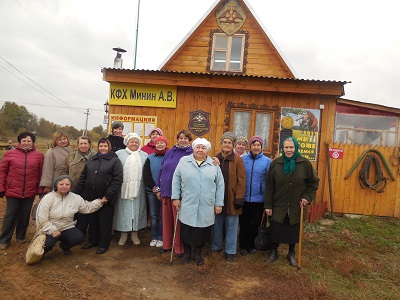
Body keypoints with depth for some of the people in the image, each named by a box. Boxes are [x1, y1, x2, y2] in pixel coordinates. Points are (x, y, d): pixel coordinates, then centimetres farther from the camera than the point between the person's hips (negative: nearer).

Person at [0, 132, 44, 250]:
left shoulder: (38, 155, 0)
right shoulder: (10, 153, -1)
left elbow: (41, 174, 0)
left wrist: (40, 189, -1)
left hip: (30, 192, 1)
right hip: (12, 191, -1)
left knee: (25, 215, 13)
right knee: (10, 216, 6)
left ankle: (21, 236, 31)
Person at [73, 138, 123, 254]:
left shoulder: (115, 161, -5)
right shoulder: (91, 160, 12)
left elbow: (117, 180, -14)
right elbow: (83, 177, 14)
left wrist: (108, 196, -18)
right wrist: (76, 191, 6)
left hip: (106, 198, -5)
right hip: (91, 197, 5)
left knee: (105, 222, 6)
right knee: (92, 220, 17)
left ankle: (103, 244, 21)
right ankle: (93, 241, 35)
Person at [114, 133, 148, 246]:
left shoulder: (144, 155, 10)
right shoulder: (119, 154, 5)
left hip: (138, 189, 1)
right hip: (124, 188, -1)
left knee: (137, 209, 7)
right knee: (124, 210, 4)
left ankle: (134, 233, 20)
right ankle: (123, 234, 18)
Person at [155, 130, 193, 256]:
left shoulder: (192, 154, -3)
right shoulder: (169, 152, 9)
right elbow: (161, 170, 11)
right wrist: (158, 188, 8)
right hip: (165, 191, 4)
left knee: (178, 221, 5)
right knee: (166, 219, 14)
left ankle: (179, 248, 20)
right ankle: (167, 244, 31)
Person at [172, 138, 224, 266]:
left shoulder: (214, 165, 3)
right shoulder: (184, 161, 2)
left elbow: (220, 184, 4)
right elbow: (176, 180, 4)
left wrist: (219, 203, 1)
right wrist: (175, 197, -1)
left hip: (206, 207, 1)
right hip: (187, 205, 0)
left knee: (202, 231, 10)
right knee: (186, 230, 8)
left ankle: (198, 254, 32)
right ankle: (187, 253, 32)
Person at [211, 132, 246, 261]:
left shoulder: (238, 160, -6)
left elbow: (241, 181, -9)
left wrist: (239, 199, -13)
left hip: (231, 198, -3)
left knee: (231, 225, 6)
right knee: (217, 224, 15)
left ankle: (230, 251, 21)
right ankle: (216, 247, 32)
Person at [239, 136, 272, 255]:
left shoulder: (267, 161, -3)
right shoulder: (243, 159, -1)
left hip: (258, 198, 0)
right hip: (244, 197, 1)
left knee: (255, 223, 13)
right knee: (244, 223, 9)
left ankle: (252, 245, 32)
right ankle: (243, 245, 26)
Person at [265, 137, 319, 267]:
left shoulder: (305, 163, -7)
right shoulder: (275, 163, -6)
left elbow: (314, 182, 4)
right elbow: (269, 185, -4)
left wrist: (307, 197, -7)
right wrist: (268, 205, -5)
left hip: (296, 206, 0)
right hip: (278, 205, 0)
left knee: (293, 231, 13)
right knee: (276, 230, 9)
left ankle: (291, 254, 35)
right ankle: (274, 251, 32)